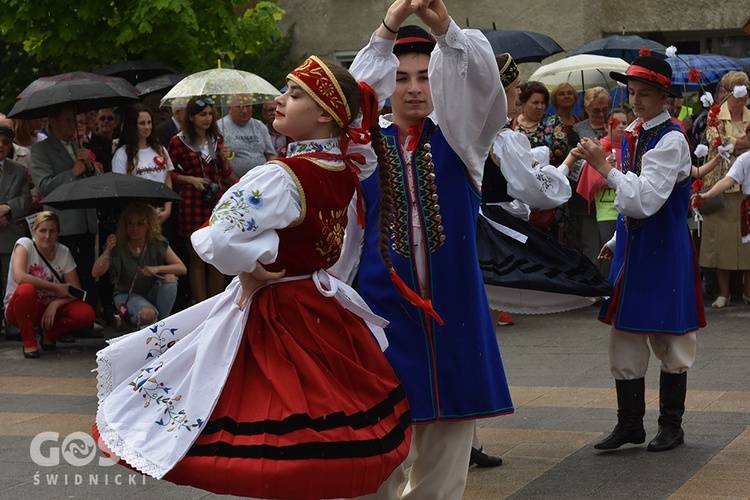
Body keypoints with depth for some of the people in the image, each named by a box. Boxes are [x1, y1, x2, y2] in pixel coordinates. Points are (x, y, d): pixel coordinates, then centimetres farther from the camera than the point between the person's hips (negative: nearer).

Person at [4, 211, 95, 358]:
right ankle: (29, 341, -16)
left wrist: (55, 304, -24)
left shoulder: (64, 253, -2)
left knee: (87, 314, -22)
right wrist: (56, 288, -27)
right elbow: (19, 277, -32)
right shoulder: (25, 245, -14)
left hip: (49, 307, 4)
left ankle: (49, 335, 7)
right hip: (21, 308, -4)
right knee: (26, 290, -39)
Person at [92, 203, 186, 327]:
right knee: (147, 314, -36)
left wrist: (157, 269, -29)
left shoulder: (158, 245, -9)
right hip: (126, 294, -4)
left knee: (170, 277, -27)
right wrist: (108, 251, -37)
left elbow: (182, 269, -14)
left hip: (152, 293, 4)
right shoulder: (118, 247, -14)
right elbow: (95, 273, -21)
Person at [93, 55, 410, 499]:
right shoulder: (347, 168, 0)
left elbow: (220, 239, -31)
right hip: (325, 309, 8)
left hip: (272, 314, -8)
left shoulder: (281, 177, -22)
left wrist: (249, 271, -14)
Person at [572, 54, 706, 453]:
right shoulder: (632, 135, 10)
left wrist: (604, 167, -23)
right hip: (631, 248, 7)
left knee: (669, 337, 4)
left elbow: (646, 199, -24)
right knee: (624, 334, 7)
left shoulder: (671, 140, -15)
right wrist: (617, 241, 19)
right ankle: (629, 423, 15)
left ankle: (671, 424, 16)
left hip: (664, 252, -7)